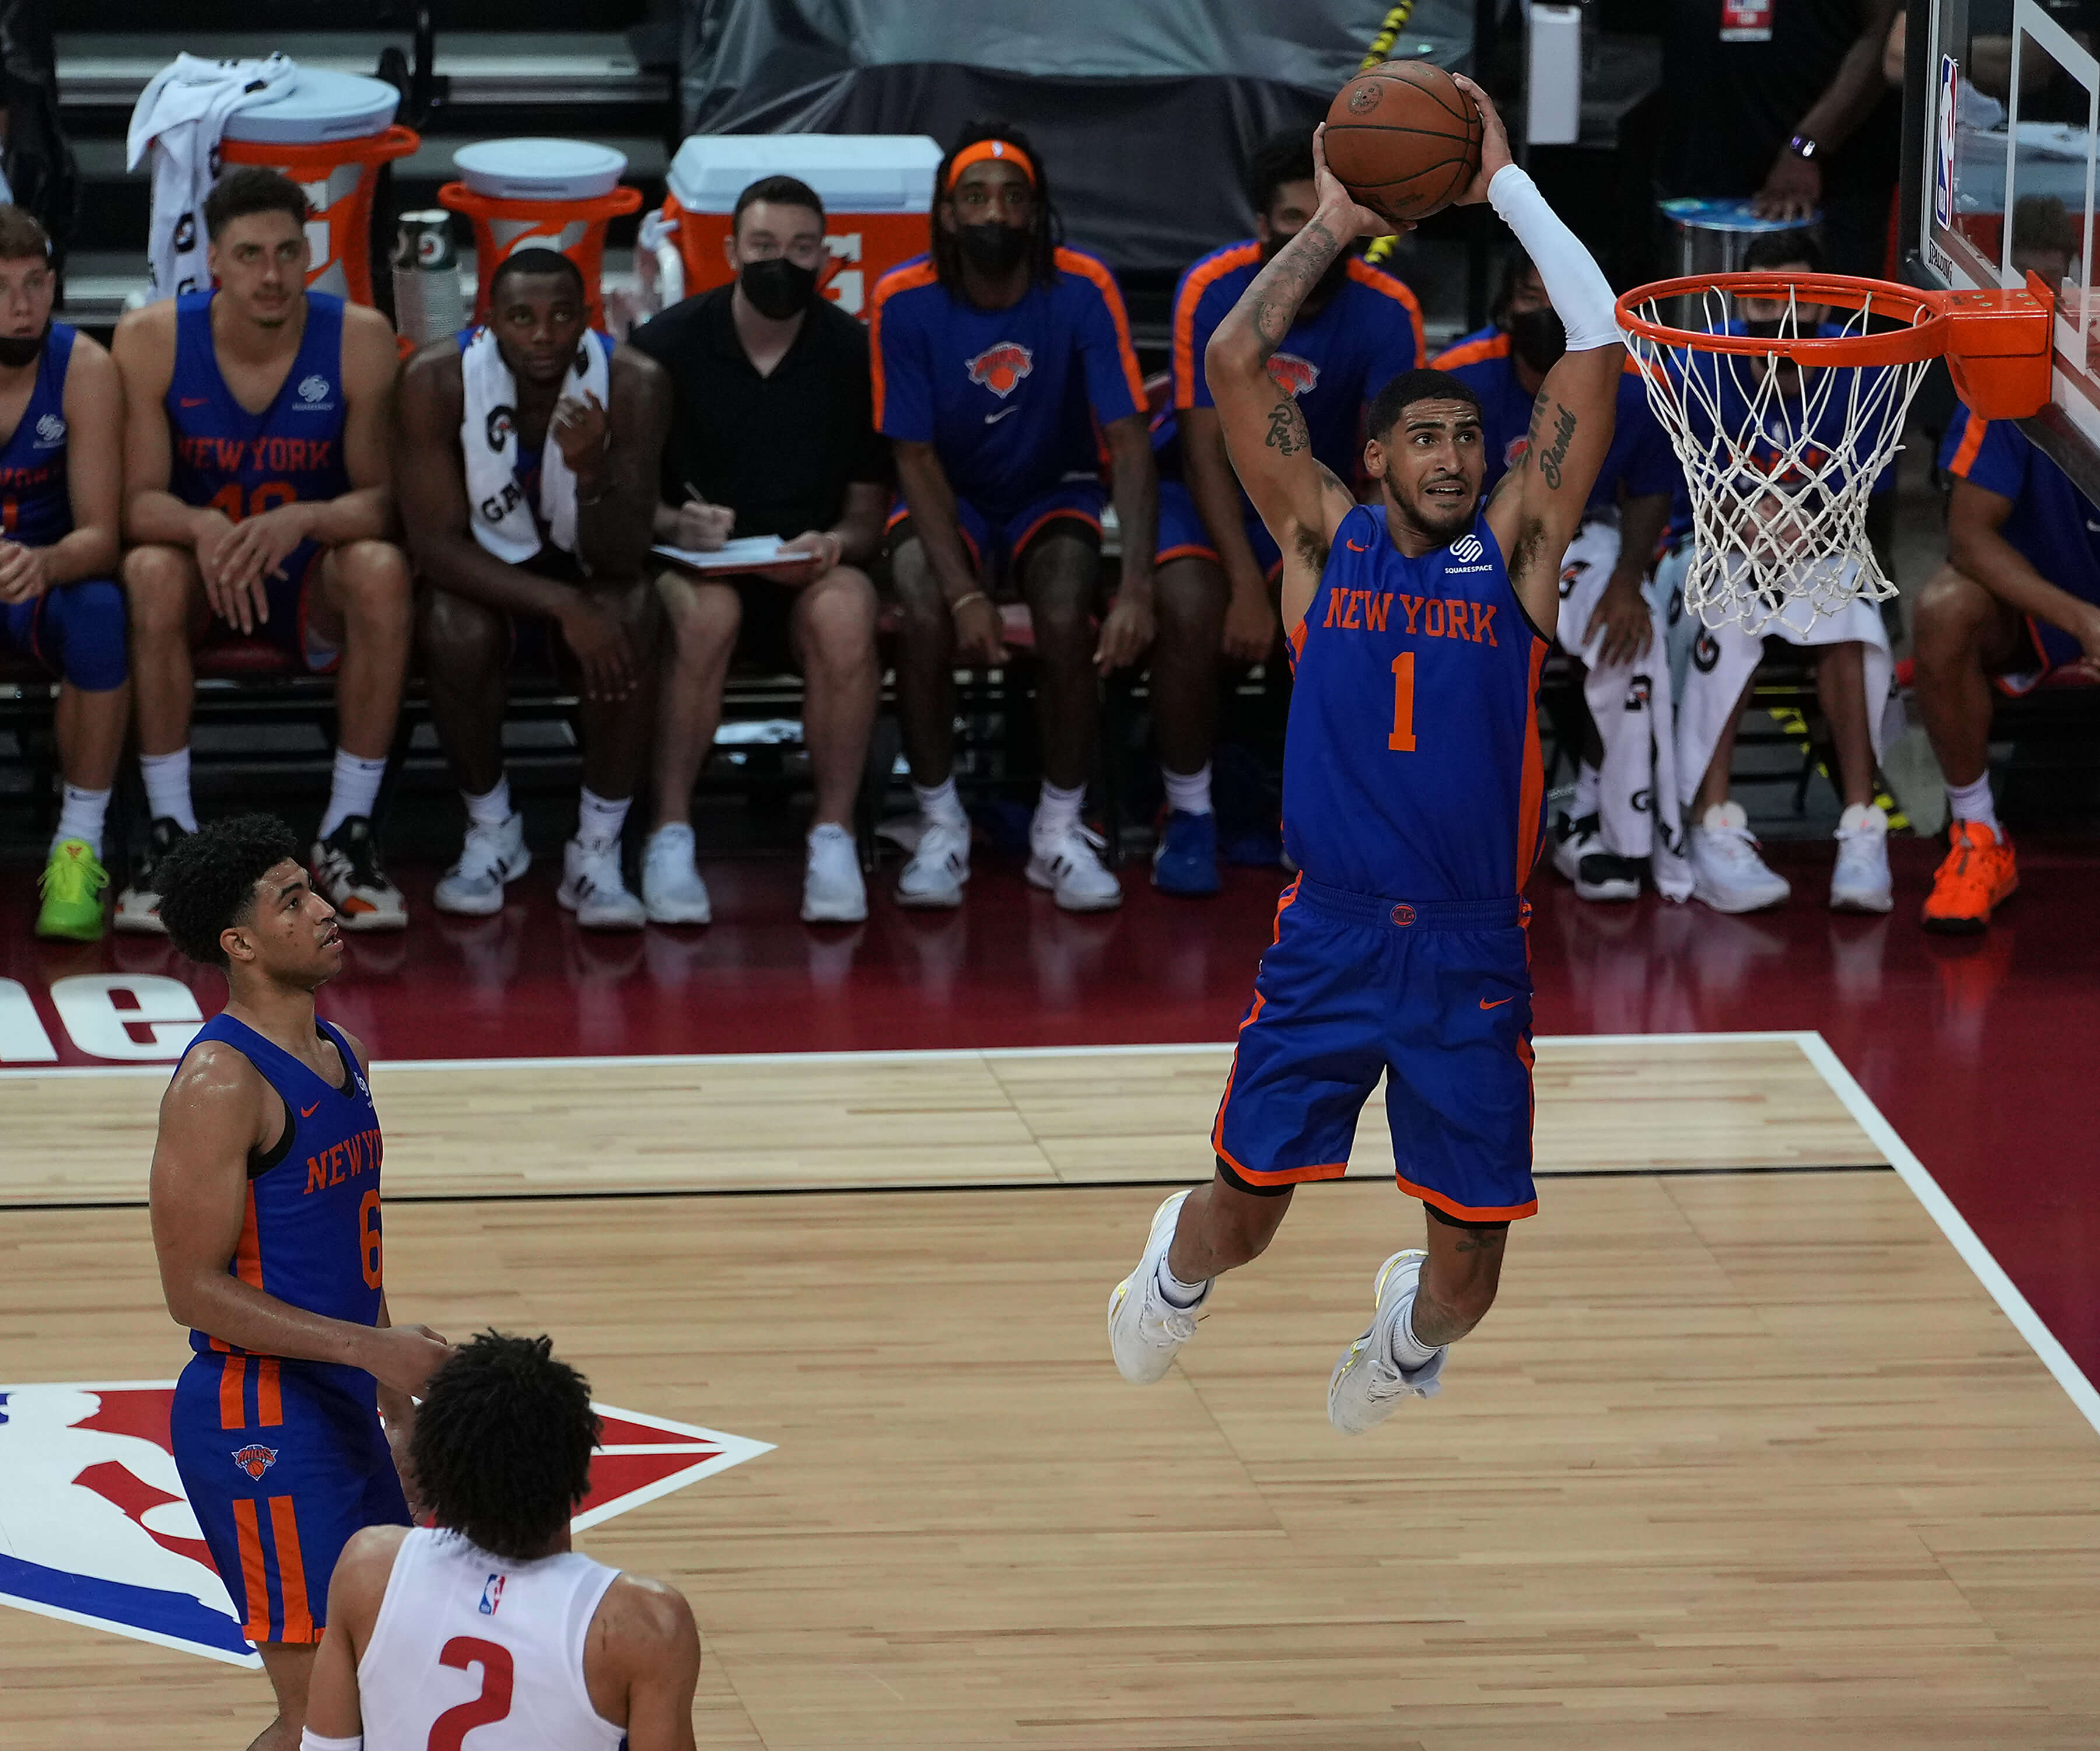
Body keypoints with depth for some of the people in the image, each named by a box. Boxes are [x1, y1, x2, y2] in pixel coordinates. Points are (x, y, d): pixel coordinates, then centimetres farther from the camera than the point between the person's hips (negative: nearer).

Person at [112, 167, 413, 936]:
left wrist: (302, 521, -35)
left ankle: (347, 834, -22)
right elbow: (138, 502, -14)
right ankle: (171, 836, -24)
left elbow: (383, 499, -13)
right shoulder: (151, 340, -13)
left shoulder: (359, 339, -13)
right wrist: (205, 529, -38)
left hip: (312, 578, 0)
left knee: (382, 571, -33)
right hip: (201, 568, 0)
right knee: (152, 571, -35)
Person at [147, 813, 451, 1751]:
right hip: (259, 1424, -9)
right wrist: (373, 1347, -24)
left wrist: (398, 1410, 21)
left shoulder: (339, 1054, 11)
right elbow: (195, 1290, -21)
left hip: (342, 1412, 9)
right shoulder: (222, 1082, -18)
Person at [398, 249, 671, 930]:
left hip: (583, 573, 1)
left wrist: (592, 471, -44)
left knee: (633, 614, -32)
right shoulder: (438, 379, -22)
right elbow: (436, 542, -23)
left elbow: (621, 561, -23)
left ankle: (597, 852, -20)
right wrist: (560, 605, -34)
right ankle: (491, 833, -8)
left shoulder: (633, 383, -21)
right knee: (455, 626, -34)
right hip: (483, 570, -1)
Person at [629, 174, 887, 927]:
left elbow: (868, 512, 6)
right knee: (706, 613, -37)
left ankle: (833, 838, -24)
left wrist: (833, 545, -17)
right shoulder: (668, 345, -1)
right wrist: (675, 524, -19)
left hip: (811, 571, 1)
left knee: (844, 616, -35)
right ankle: (671, 837, -27)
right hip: (692, 559, -1)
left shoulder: (854, 354, 2)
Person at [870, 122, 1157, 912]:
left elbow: (1129, 441, -21)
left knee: (1066, 619, -30)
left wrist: (1138, 587, -33)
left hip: (1053, 494, 0)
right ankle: (940, 827, -11)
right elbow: (915, 456, -15)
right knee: (925, 616, -30)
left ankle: (1060, 831, -11)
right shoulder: (905, 301, -17)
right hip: (949, 501, 0)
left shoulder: (1083, 290, -18)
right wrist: (964, 592, -28)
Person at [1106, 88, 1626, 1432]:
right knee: (1244, 1217, 3)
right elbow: (1236, 360, -2)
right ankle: (1177, 1267, 40)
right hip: (1329, 939, 0)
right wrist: (1335, 224, 3)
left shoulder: (1515, 551, 4)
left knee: (1472, 1265, 3)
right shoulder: (1326, 545, 5)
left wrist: (1507, 188, 0)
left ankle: (1412, 1327, 39)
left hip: (1474, 954, 0)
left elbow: (1597, 349, -2)